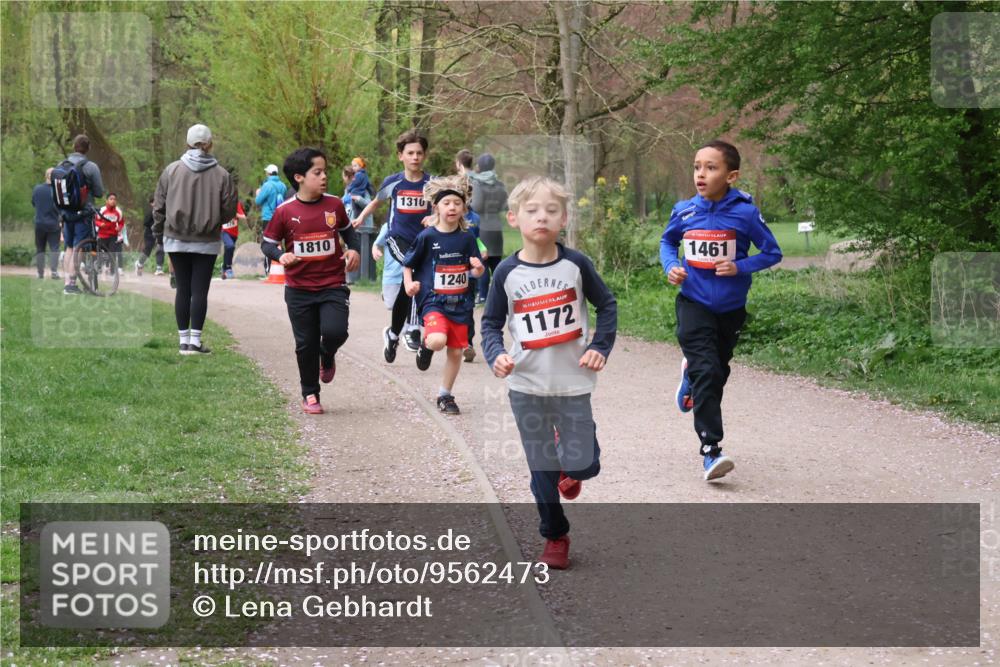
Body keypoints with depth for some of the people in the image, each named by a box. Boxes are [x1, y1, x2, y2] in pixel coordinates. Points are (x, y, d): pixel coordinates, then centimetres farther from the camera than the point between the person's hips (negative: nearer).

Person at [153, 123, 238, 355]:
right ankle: (195, 341, 0)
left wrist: (159, 231, 15)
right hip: (206, 242, -2)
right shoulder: (221, 175, -7)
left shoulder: (171, 170, -4)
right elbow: (229, 210, -3)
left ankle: (184, 340, 11)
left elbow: (159, 206, 1)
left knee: (183, 289, 8)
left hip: (176, 239, 2)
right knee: (200, 291, 2)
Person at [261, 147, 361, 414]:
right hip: (299, 289, 0)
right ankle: (310, 395, 24)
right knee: (306, 344, 6)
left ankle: (327, 357, 16)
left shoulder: (334, 205, -1)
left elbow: (348, 231, 17)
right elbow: (267, 243, 1)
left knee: (335, 331, -20)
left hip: (333, 285, 0)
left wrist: (354, 250, -2)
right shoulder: (285, 211, -6)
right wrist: (281, 255, -19)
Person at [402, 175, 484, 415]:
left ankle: (445, 396, 26)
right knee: (438, 341, -28)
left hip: (460, 303, 4)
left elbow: (476, 272, 6)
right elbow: (408, 264, 4)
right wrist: (409, 283, -13)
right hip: (433, 300, -4)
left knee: (456, 351, 8)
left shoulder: (467, 238, 2)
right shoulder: (427, 237, -6)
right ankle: (425, 344, 10)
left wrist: (477, 268, -17)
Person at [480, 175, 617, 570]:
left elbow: (606, 304, 7)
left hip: (573, 382, 0)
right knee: (542, 470, 7)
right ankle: (555, 536, 24)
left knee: (582, 464, -4)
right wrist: (495, 355, -15)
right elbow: (491, 322, 3)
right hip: (526, 386, 1)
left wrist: (601, 347, -5)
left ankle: (573, 468, 32)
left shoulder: (575, 264, -6)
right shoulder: (507, 272, -6)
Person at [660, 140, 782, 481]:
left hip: (730, 308, 1)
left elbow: (772, 252, -4)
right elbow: (667, 241, 15)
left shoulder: (745, 213, -13)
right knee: (706, 371, -15)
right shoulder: (684, 212, -5)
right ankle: (710, 450, -15)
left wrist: (740, 267, -19)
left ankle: (692, 376, 54)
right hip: (694, 303, -1)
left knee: (718, 371, 18)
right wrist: (671, 266, -4)